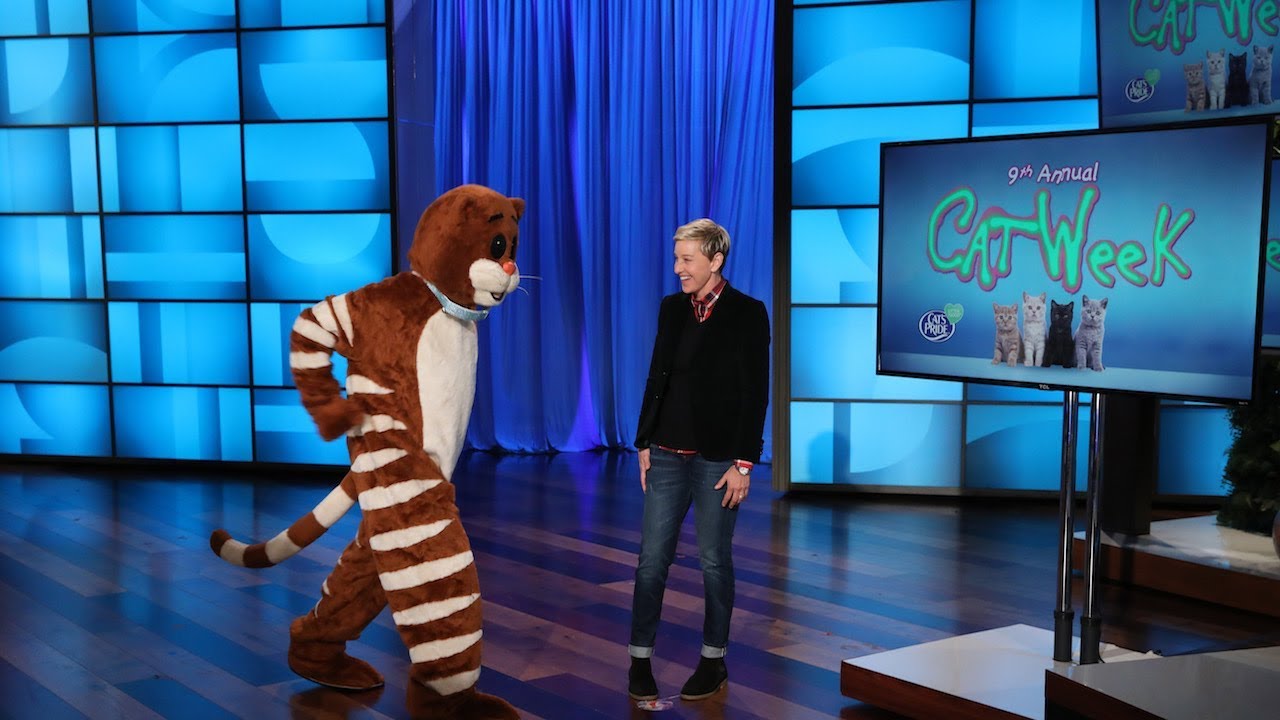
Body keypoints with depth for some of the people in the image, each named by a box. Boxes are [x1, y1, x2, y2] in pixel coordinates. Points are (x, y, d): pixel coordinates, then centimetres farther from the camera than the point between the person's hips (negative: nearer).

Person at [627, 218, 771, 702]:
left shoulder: (748, 313, -8)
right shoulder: (672, 308, 7)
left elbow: (755, 394, -10)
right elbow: (657, 377, 11)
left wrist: (744, 463, -13)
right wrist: (645, 443, 8)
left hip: (718, 457, -4)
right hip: (668, 454, 4)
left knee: (715, 560, 7)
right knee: (652, 558, 5)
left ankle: (714, 661, 22)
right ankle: (640, 658, 15)